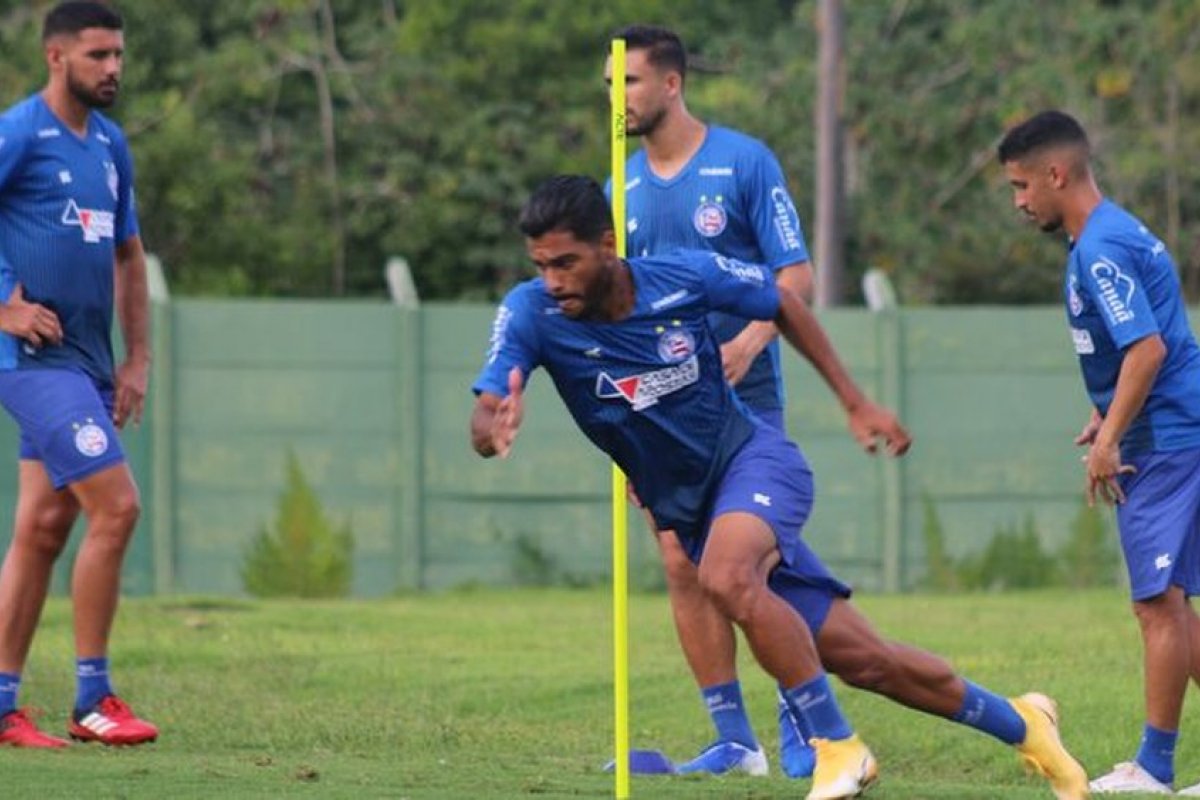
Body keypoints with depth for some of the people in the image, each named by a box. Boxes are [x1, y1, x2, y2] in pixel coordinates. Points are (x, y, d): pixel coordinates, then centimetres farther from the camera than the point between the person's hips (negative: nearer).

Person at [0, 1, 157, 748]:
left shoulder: (110, 144, 15)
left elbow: (128, 255, 24)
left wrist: (138, 359, 16)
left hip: (85, 364, 8)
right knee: (115, 506, -14)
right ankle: (92, 700, -7)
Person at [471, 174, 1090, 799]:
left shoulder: (684, 276, -16)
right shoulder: (531, 314, -15)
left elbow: (783, 305, 4)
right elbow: (481, 428, -26)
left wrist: (854, 403, 7)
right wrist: (496, 428, -50)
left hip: (754, 460, -3)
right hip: (687, 509, 3)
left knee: (725, 578, -37)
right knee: (860, 659, 3)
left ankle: (838, 749, -22)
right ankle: (1020, 725, 25)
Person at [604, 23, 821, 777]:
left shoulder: (745, 162, -6)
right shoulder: (623, 188, 10)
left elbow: (797, 274, -8)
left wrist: (751, 339, -25)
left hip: (742, 400, -5)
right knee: (684, 568, 1)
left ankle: (802, 729, 1)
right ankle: (734, 739, 7)